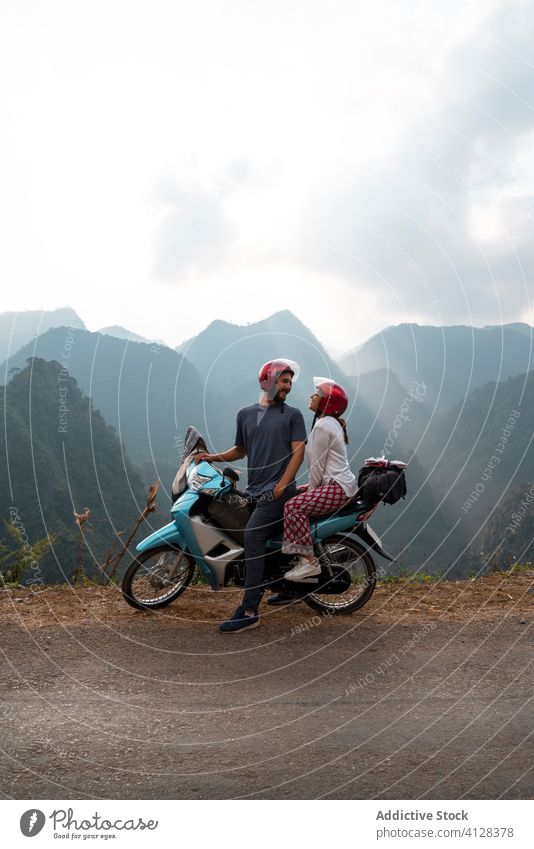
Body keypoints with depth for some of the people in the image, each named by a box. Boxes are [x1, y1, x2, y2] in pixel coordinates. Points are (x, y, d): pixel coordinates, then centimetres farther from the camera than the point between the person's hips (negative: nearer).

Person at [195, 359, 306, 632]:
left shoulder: (293, 415, 5)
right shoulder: (245, 414, 17)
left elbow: (298, 451, -3)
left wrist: (282, 485, -14)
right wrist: (213, 457, 10)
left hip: (279, 490, -6)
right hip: (254, 491, 6)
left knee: (252, 536, -20)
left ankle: (249, 611, -21)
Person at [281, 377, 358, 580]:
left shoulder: (322, 426, -12)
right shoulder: (332, 423, 20)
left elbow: (317, 466, -13)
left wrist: (312, 490, -2)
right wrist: (311, 486, 17)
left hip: (338, 488, -11)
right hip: (345, 484, 11)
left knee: (293, 506, -22)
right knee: (300, 501, 19)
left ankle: (308, 561, -24)